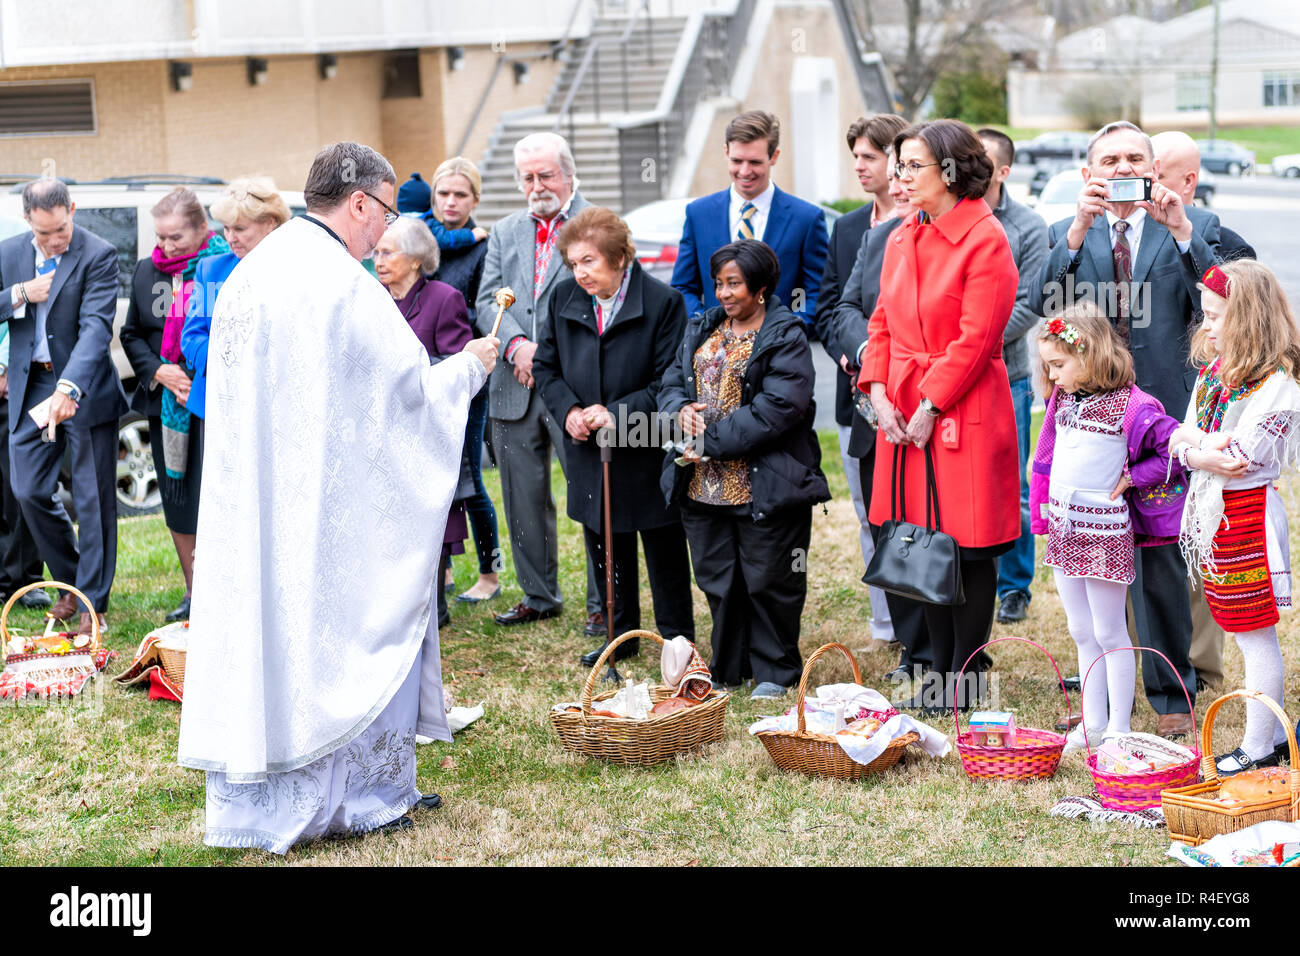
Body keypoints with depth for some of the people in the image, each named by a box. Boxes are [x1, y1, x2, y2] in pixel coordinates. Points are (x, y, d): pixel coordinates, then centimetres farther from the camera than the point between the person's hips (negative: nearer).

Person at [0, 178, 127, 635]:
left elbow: (96, 325, -23)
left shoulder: (98, 255, -12)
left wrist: (69, 388, -36)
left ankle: (94, 602, 10)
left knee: (93, 498, 1)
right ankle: (70, 582, 27)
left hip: (84, 390, -5)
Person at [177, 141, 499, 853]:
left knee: (262, 623, 11)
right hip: (333, 498, -8)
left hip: (252, 496, 8)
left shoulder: (250, 272, 9)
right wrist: (469, 365, 7)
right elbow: (412, 388, -12)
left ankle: (256, 801, 19)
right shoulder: (342, 282, -17)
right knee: (350, 629, 4)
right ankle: (362, 795, 13)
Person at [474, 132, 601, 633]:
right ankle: (539, 595, 27)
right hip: (514, 387, 5)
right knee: (523, 499, 13)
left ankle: (602, 602, 10)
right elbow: (488, 301, 7)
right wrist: (516, 345, -12)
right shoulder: (505, 232, 15)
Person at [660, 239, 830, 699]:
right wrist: (682, 411, -12)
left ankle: (775, 672, 17)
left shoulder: (786, 337, -8)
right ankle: (728, 667, 27)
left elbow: (778, 407, -18)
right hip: (704, 487, 6)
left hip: (764, 485, -6)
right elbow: (671, 383, 13)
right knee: (717, 578, 13)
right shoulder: (703, 331, 15)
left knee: (768, 582, 3)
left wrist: (714, 441, -19)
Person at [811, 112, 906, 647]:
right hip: (857, 394, 7)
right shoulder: (846, 229, 15)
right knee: (871, 517, 12)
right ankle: (887, 630, 21)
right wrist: (848, 355, -2)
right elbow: (826, 307, 15)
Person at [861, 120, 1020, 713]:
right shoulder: (902, 239, 12)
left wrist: (930, 406, -15)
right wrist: (878, 391, -1)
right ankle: (938, 671, 22)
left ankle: (962, 681, 11)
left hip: (964, 413, -7)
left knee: (969, 549, 1)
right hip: (903, 412, 7)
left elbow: (975, 338, -15)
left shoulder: (985, 240, -11)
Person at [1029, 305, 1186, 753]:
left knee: (1109, 633, 1)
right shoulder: (1062, 401, 7)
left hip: (1104, 528, -7)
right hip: (1064, 529, 7)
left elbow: (1176, 448, -17)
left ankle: (1119, 727, 11)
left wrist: (1130, 477, -14)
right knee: (1081, 632, 14)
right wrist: (1043, 515, 14)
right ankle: (1092, 723, 24)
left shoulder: (1128, 406, -15)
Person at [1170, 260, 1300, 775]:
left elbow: (1238, 456, -23)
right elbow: (1182, 446, 7)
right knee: (1247, 634, 15)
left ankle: (1257, 749, 10)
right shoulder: (1211, 372, 10)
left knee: (1255, 635, 1)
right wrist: (1206, 453, -13)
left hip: (1247, 516, -8)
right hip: (1209, 514, 8)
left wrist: (1193, 438, -10)